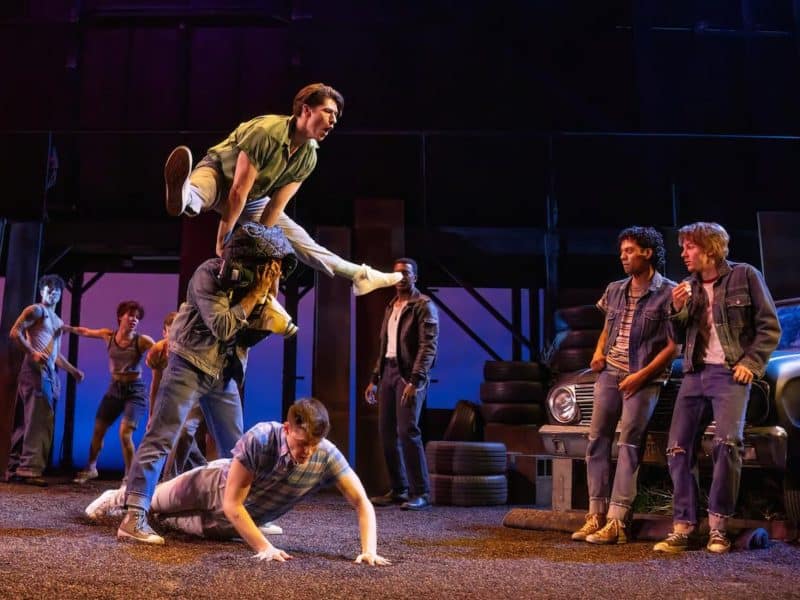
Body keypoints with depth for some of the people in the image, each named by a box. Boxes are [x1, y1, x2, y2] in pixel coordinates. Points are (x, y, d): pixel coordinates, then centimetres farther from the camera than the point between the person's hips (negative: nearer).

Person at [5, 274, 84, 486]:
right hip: (36, 370, -9)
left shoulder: (58, 321, 27)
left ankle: (16, 469, 10)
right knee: (39, 420, -15)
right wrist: (32, 353, -19)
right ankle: (30, 469, -18)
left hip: (49, 374, 9)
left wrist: (73, 370, 24)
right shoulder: (36, 310, 1)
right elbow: (15, 332, -10)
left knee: (26, 422, 8)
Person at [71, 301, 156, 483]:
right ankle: (91, 468, 36)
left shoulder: (142, 340, -13)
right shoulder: (109, 336, -1)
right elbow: (85, 332, 15)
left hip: (134, 390, -5)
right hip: (114, 388, 5)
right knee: (98, 429, 14)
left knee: (125, 433, -17)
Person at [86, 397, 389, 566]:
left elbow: (362, 502, -32)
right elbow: (232, 504, -37)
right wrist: (263, 547, -42)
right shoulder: (259, 439, -42)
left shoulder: (327, 456, -35)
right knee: (156, 500, 25)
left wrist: (369, 549, -46)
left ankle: (153, 517, 56)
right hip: (218, 485, -2)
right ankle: (118, 497, 56)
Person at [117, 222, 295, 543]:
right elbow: (223, 327, -26)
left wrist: (266, 300, -14)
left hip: (225, 373, 7)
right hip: (190, 365, -7)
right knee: (160, 438, -13)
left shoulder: (252, 281, 3)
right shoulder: (209, 274, -17)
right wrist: (256, 294, -21)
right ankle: (134, 517, -13)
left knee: (235, 448, 11)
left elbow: (247, 336, 0)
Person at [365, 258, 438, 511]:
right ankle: (398, 489, 16)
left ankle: (421, 493, -6)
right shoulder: (391, 307, 19)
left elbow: (428, 346, -14)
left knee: (408, 431, -14)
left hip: (409, 375, -8)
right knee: (387, 433, 7)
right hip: (388, 372, 8)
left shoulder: (424, 306, -5)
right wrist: (374, 379, 17)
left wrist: (415, 381, -23)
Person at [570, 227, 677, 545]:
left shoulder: (668, 293, -6)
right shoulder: (615, 290, 11)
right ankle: (596, 515, 7)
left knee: (629, 445, -7)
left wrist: (642, 375, -15)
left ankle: (616, 522, -5)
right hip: (609, 372, 6)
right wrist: (598, 351, 4)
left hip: (644, 378, -6)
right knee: (597, 440, 2)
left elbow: (674, 344, -9)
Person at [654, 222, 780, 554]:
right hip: (694, 374, 5)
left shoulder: (745, 276, 0)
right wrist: (677, 309, -3)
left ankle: (718, 525, -10)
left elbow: (770, 326, -1)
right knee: (678, 449, -1)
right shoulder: (689, 286, 14)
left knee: (727, 443, -21)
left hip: (730, 373, -5)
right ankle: (684, 527, 4)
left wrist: (752, 363, -11)